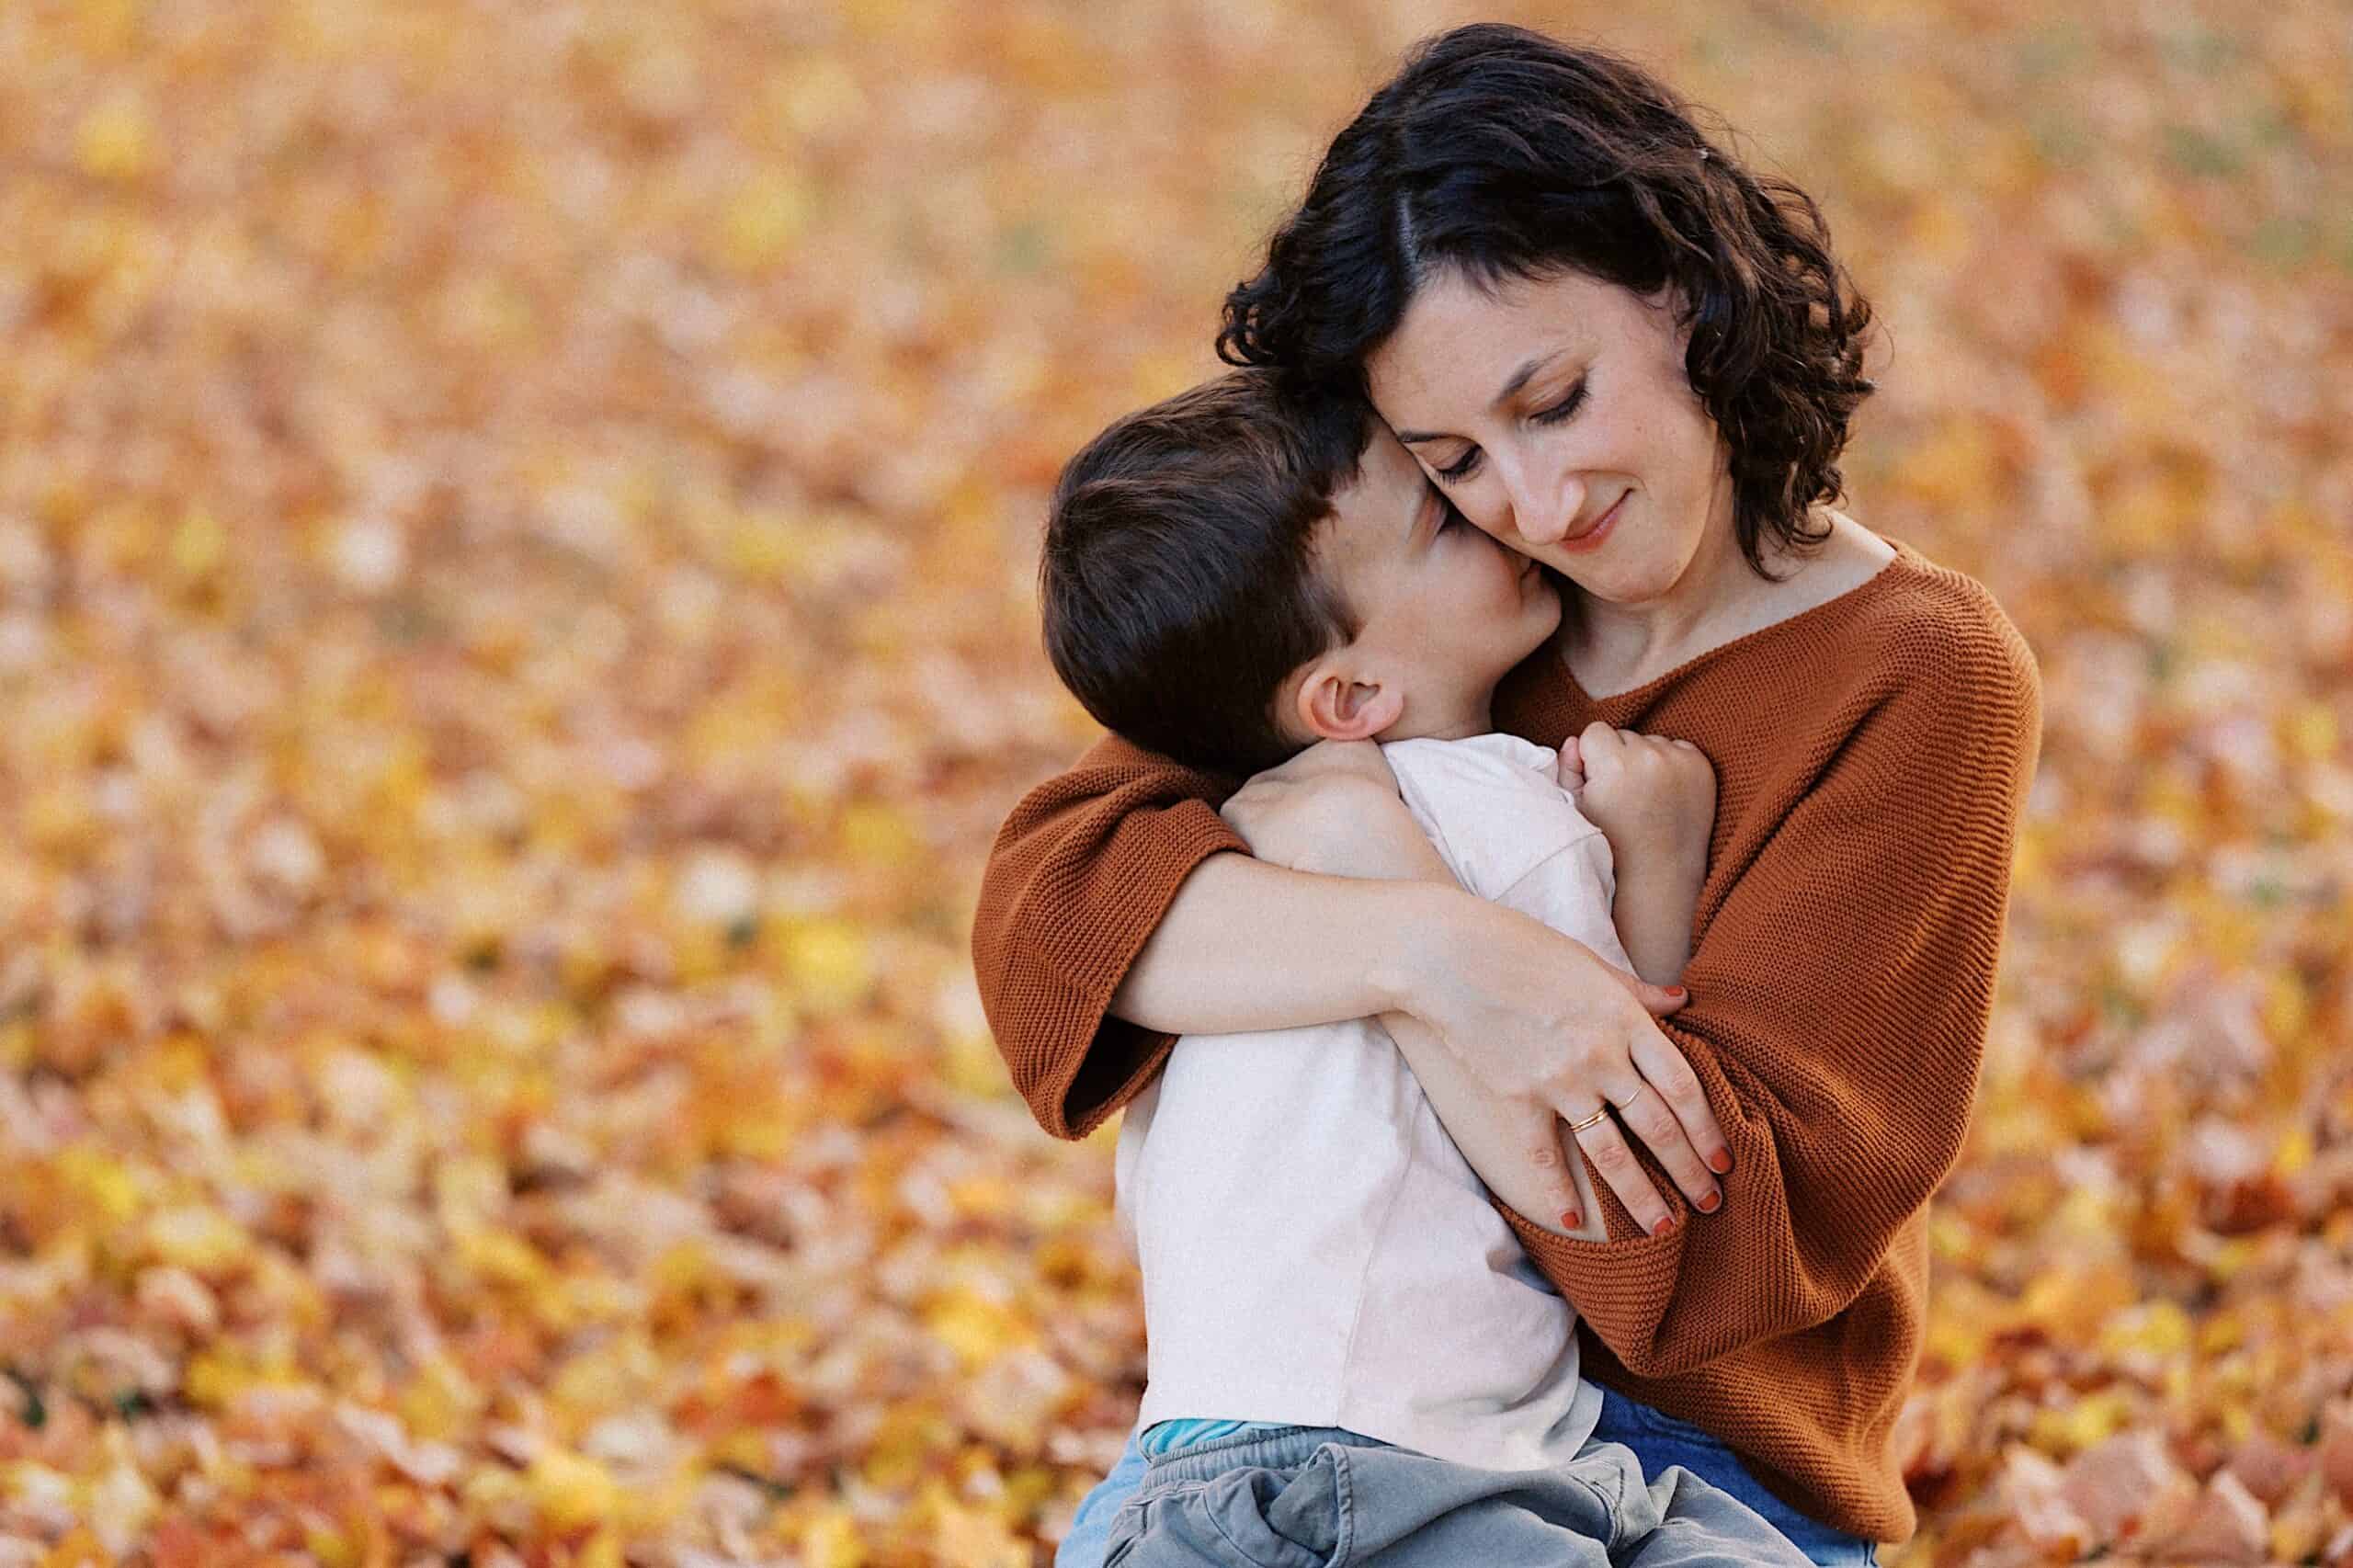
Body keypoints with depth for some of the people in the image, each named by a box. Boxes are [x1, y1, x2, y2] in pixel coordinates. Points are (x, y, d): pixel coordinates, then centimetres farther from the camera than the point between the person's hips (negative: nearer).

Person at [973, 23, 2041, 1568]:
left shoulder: (1921, 684, -10)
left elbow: (1730, 1218, -17)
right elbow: (1048, 900, -8)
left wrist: (1357, 847, -15)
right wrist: (1431, 948, -25)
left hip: (1692, 1441, -4)